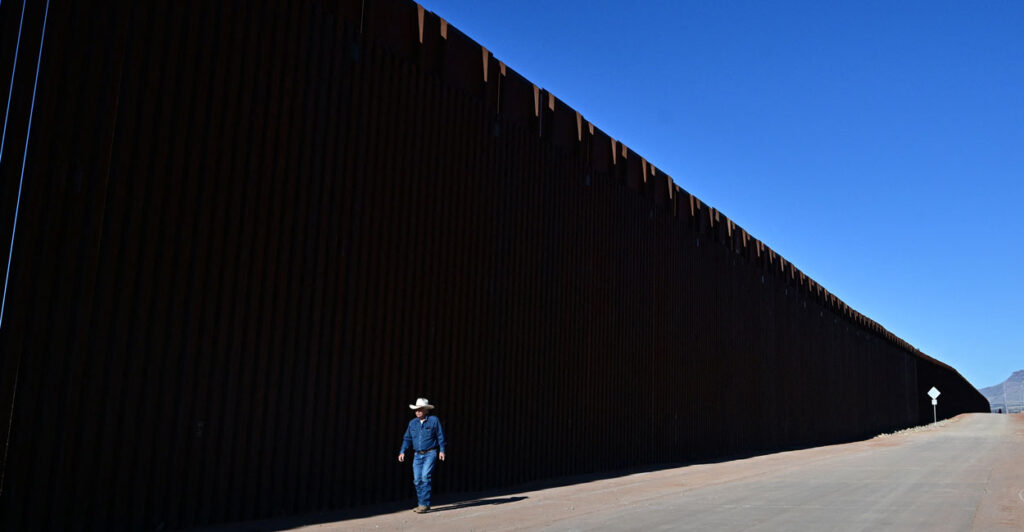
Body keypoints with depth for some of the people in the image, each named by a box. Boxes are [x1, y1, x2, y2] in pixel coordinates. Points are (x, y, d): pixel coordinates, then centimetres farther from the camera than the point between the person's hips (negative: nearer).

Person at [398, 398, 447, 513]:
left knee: (425, 477, -16)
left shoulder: (434, 420, -2)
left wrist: (442, 450, -7)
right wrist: (402, 451, 3)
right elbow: (407, 438, 13)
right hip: (418, 455, 5)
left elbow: (440, 436, 0)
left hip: (430, 454, -5)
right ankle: (421, 505, 14)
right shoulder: (412, 423, 10)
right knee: (417, 480, 3)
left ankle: (424, 504, -13)